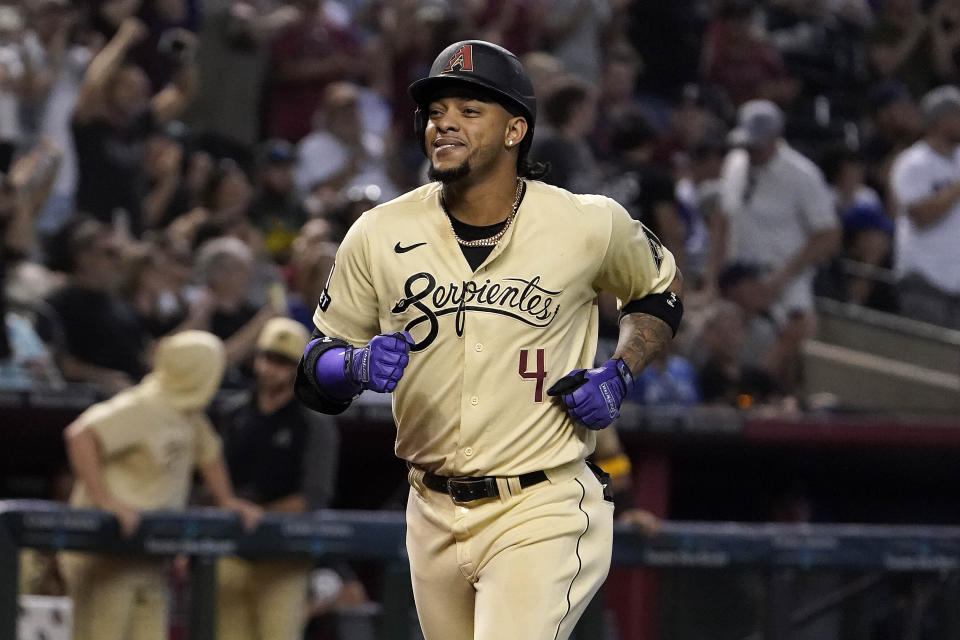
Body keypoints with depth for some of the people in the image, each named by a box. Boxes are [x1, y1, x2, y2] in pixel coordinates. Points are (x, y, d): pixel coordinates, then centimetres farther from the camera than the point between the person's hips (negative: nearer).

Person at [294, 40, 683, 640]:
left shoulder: (588, 225, -5)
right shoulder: (379, 236, -2)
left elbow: (660, 291, 16)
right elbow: (315, 374, 5)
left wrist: (620, 373, -3)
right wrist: (357, 364, -19)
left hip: (544, 515, -4)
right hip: (434, 517, 4)